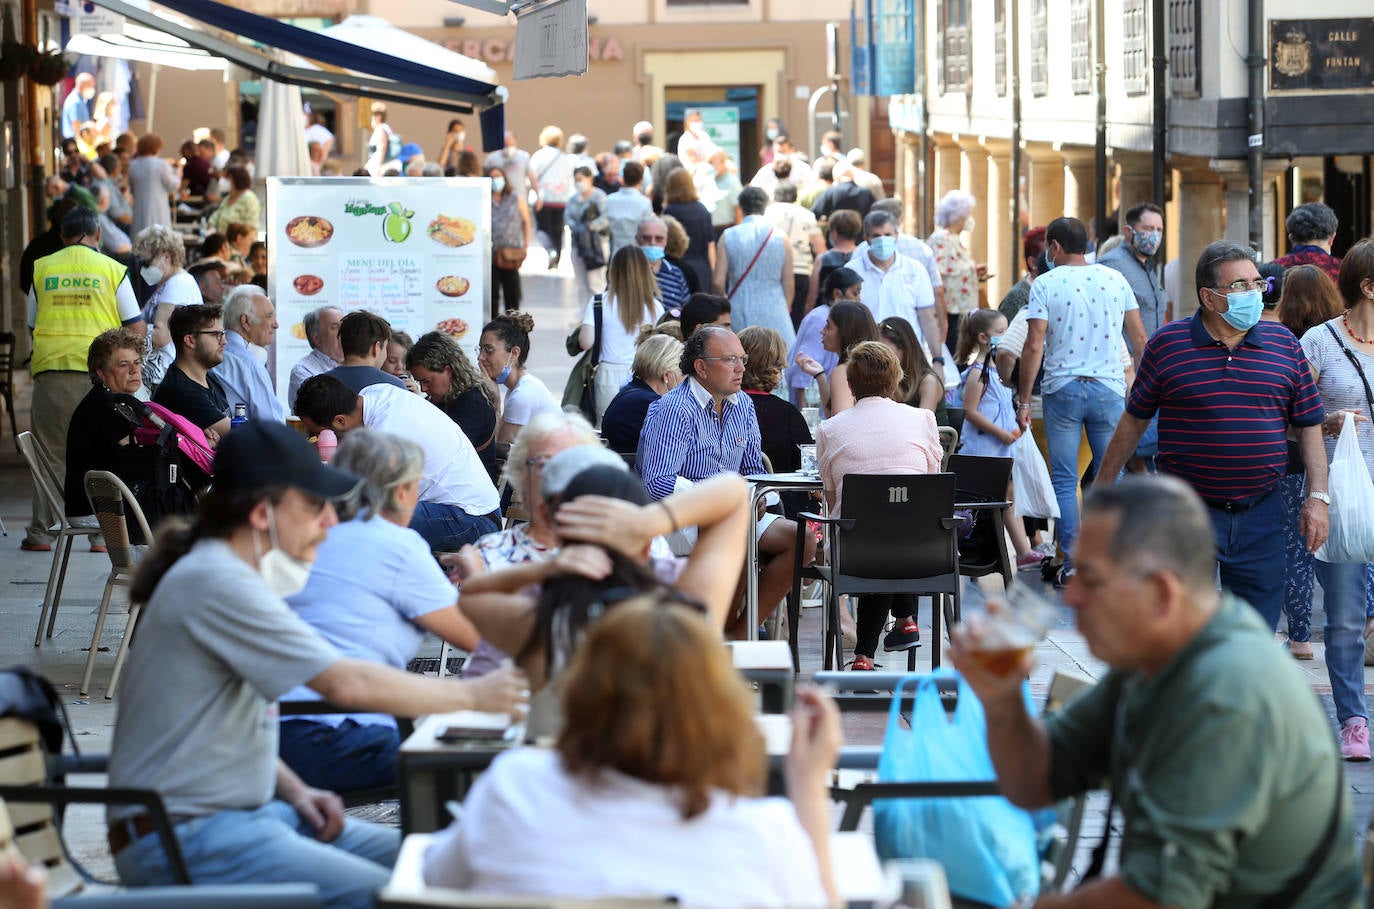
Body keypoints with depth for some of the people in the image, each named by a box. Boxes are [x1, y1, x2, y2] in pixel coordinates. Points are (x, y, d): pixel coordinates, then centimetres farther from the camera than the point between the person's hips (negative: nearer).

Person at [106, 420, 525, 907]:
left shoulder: (223, 573, 14)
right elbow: (346, 684, -22)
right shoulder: (214, 584, -19)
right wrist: (473, 694, -12)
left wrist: (292, 790, 6)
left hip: (246, 808, 10)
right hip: (182, 838, -10)